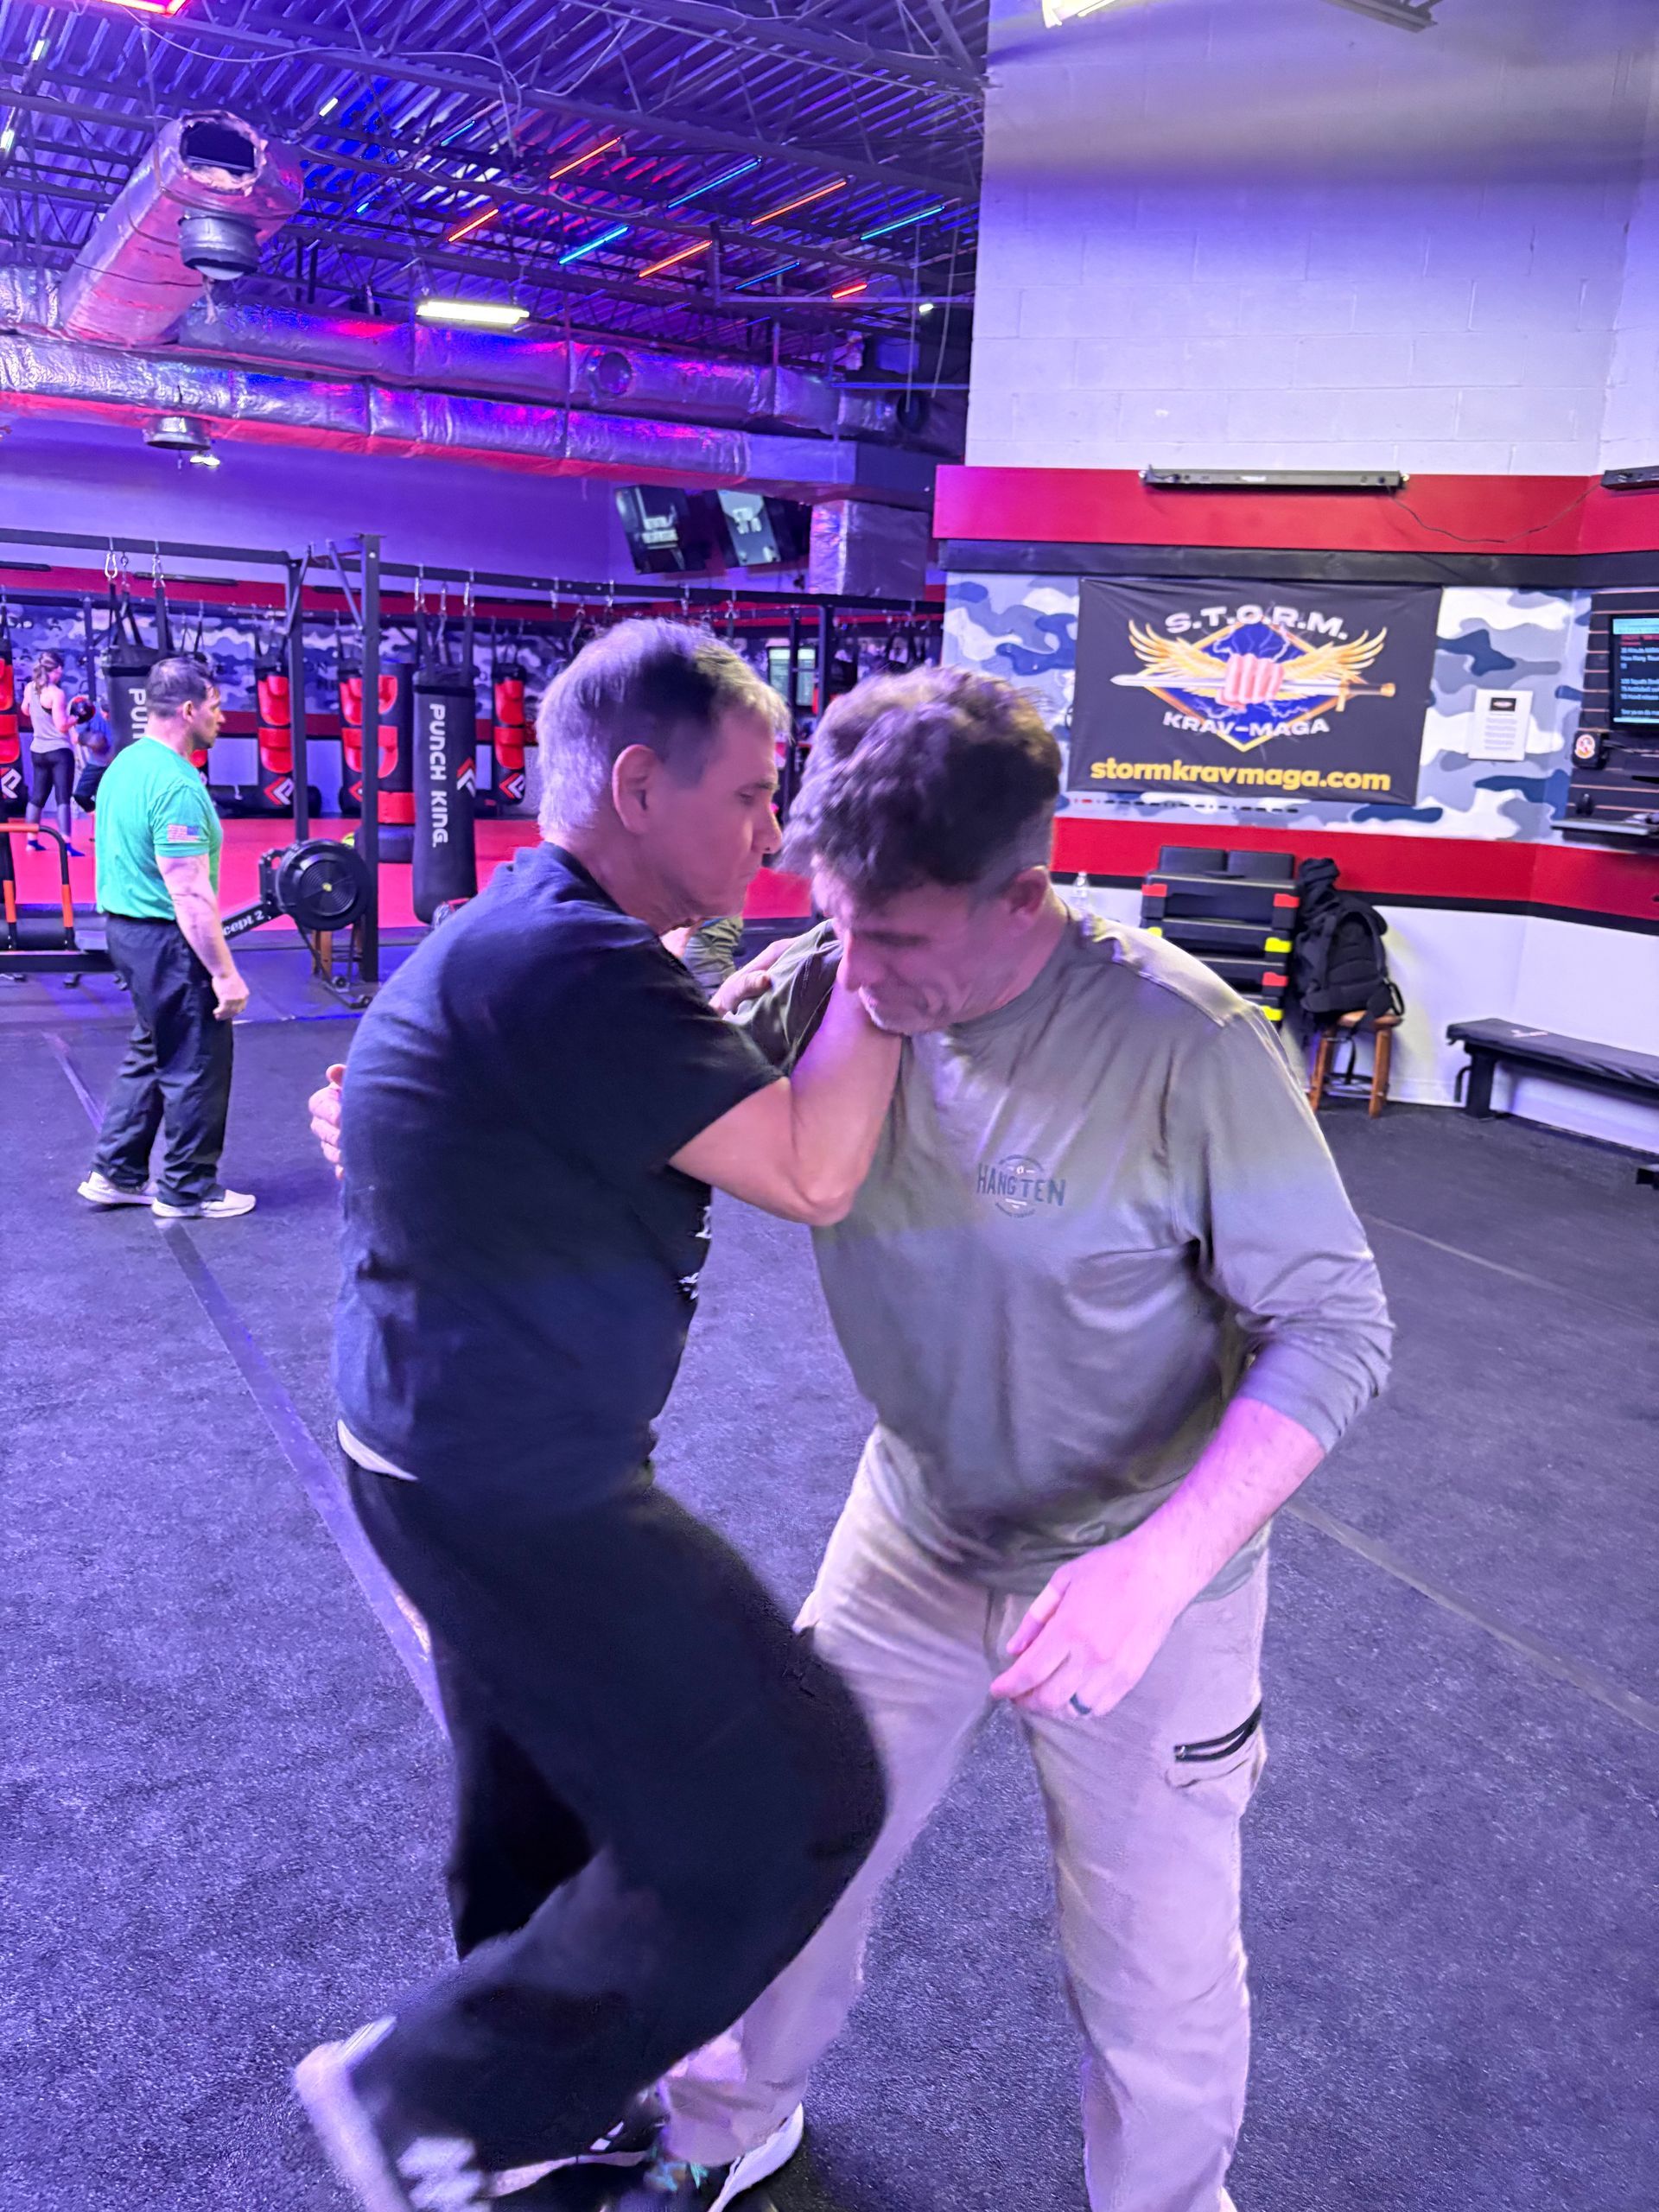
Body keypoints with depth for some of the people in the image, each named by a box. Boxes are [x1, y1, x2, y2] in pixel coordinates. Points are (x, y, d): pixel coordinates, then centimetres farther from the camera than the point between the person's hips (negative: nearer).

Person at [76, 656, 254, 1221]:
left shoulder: (127, 764, 9)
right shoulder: (178, 784, -22)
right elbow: (190, 893, -25)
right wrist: (225, 972, -22)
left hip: (125, 926, 10)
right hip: (167, 940, -10)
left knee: (150, 1054, 21)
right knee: (196, 1066, 4)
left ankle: (115, 1175, 28)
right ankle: (188, 1191, 16)